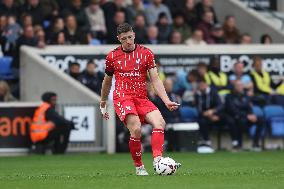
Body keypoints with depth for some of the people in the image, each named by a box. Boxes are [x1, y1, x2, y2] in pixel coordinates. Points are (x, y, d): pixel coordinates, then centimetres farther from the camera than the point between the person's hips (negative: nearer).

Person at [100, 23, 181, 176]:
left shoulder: (146, 53, 7)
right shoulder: (112, 56, 7)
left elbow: (155, 80, 3)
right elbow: (107, 81, 22)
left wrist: (167, 101, -10)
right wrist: (102, 104, 28)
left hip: (142, 98, 2)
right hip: (122, 98, -2)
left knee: (160, 122, -25)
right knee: (136, 129, -26)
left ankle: (157, 160, -33)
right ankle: (139, 167, -12)